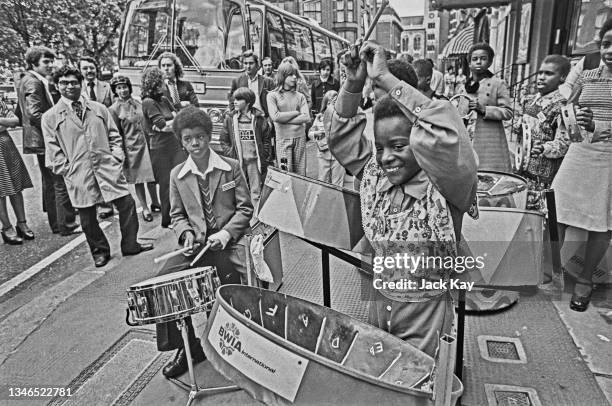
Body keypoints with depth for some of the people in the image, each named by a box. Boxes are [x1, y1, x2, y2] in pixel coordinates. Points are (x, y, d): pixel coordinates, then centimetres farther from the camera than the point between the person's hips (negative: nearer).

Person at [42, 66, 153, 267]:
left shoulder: (99, 109, 11)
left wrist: (116, 158, 1)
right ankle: (100, 251, 25)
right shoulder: (50, 117, 5)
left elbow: (114, 136, 12)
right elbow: (53, 150, 5)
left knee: (127, 204, 1)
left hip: (108, 168, 2)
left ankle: (130, 245, 17)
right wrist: (66, 169, -3)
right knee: (87, 216, 6)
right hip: (78, 175, -1)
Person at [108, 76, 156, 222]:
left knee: (151, 176, 5)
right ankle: (145, 208, 17)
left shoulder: (137, 103, 6)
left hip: (145, 143, 4)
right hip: (130, 146, -3)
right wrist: (121, 153, -7)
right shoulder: (114, 109, -6)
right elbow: (116, 133, -4)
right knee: (138, 180, 5)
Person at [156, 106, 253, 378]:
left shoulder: (231, 167, -1)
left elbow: (245, 209, -1)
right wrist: (186, 233, -9)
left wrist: (225, 233, -15)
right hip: (197, 245, 3)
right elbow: (177, 215, 13)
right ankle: (187, 347, 1)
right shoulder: (177, 175, 6)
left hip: (230, 242, -3)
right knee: (165, 278, -17)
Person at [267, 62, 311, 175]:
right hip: (283, 139, -3)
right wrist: (296, 112, -4)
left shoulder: (300, 96, 10)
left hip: (300, 137, 3)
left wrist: (284, 119, -6)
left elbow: (306, 118, -2)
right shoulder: (272, 95, 3)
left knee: (300, 174, 4)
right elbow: (275, 116, -12)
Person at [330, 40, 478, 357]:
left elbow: (443, 134, -40)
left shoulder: (444, 186, -22)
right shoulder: (374, 174, -5)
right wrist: (353, 84, -16)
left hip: (426, 311, -5)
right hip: (378, 303, 5)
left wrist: (386, 79, -35)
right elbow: (342, 139, 0)